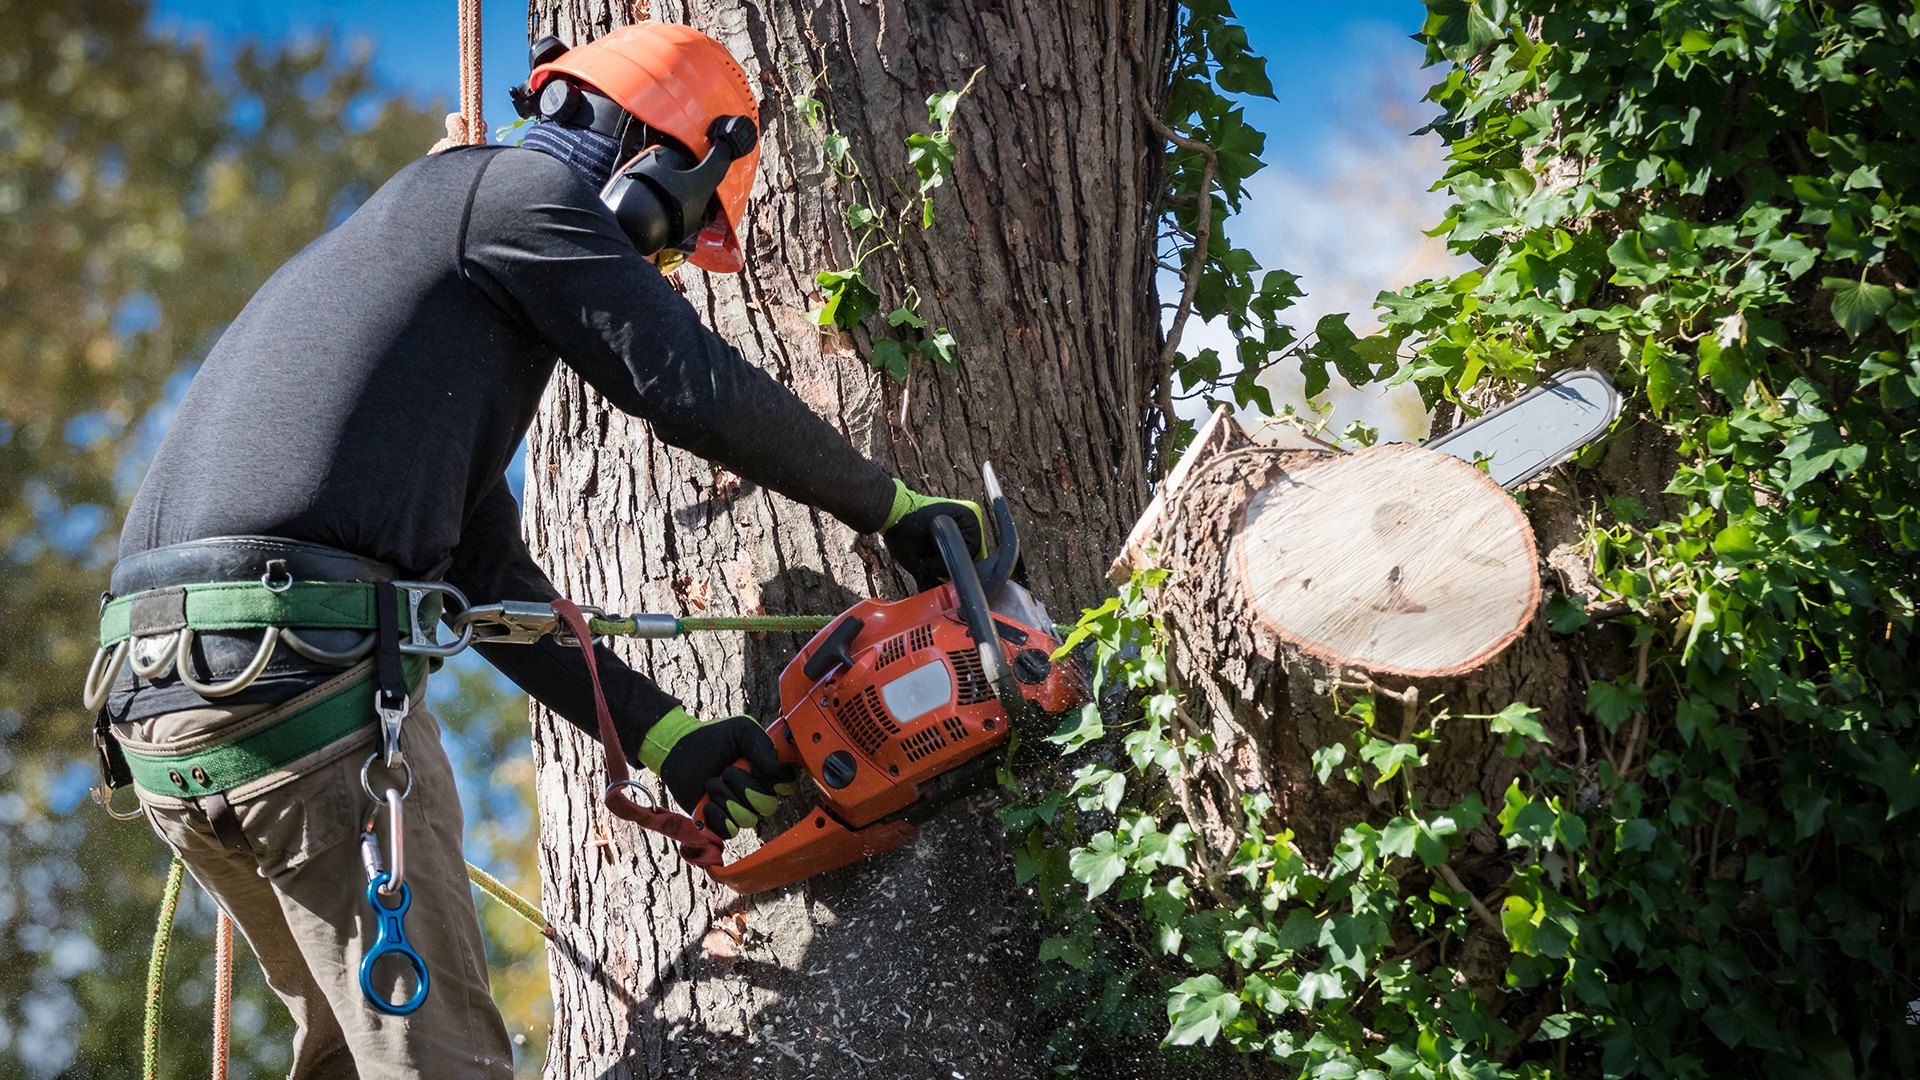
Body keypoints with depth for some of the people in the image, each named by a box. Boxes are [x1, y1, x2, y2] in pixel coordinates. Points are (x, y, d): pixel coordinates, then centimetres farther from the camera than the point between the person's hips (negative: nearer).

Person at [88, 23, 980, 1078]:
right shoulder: (521, 191, 4)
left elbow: (487, 575, 26)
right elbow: (702, 393, -3)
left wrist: (663, 734, 20)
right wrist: (895, 509, 12)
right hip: (301, 668, -10)